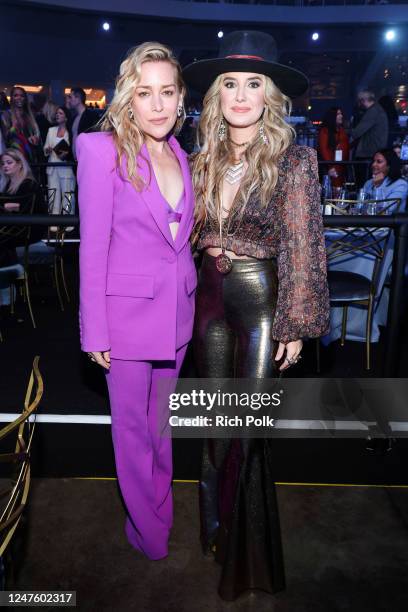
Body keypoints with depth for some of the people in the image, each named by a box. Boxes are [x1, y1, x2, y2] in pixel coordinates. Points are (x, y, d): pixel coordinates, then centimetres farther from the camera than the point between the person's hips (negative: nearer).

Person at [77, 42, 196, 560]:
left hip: (177, 310, 6)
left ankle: (159, 505, 45)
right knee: (132, 426, 12)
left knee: (160, 418, 22)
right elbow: (93, 248, -13)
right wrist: (95, 332, -12)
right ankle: (149, 531, 35)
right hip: (129, 311, -5)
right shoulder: (104, 150, -12)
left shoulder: (179, 155, 7)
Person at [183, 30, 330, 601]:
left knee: (249, 423, 4)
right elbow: (192, 233, 10)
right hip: (210, 297, 5)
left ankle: (244, 550, 29)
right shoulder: (206, 158, 5)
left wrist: (297, 324, -11)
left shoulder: (294, 159, -9)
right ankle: (217, 522, 39)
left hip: (262, 299, -4)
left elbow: (302, 248, -9)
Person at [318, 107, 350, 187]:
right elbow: (323, 150, -8)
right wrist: (330, 167, -16)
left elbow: (347, 148, 16)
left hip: (341, 167, 6)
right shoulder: (325, 131, -1)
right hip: (331, 168, -6)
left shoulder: (342, 130, 19)